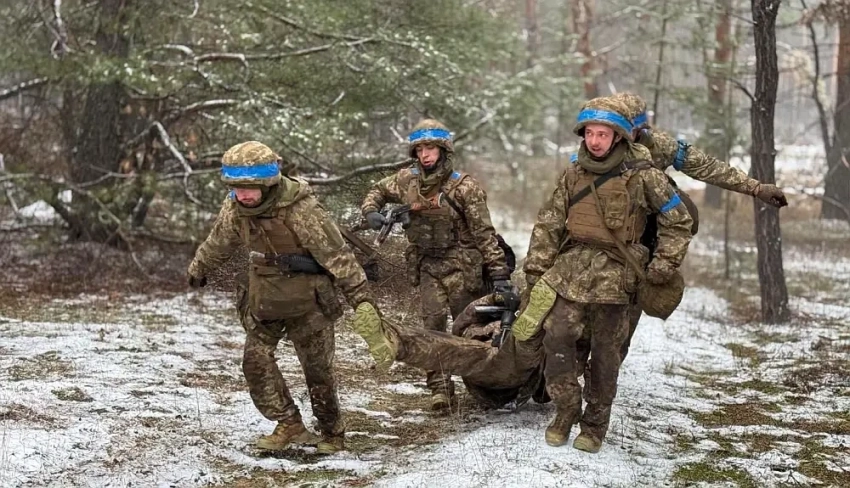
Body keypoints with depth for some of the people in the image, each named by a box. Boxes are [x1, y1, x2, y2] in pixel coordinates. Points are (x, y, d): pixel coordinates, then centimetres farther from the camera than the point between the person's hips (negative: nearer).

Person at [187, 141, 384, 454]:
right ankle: (290, 426, 8)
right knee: (256, 360, -4)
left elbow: (336, 254, -26)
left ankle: (332, 434, 20)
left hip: (306, 299, -5)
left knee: (318, 369, 2)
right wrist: (198, 270, 28)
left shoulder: (299, 208, -28)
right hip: (264, 296, 5)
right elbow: (218, 243, 12)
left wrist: (361, 298, -29)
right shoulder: (234, 208, -9)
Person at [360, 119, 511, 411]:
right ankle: (440, 388, 2)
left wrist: (499, 272, -15)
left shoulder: (463, 187, -12)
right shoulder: (408, 180, 4)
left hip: (461, 266, -4)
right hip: (427, 266, 4)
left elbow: (484, 232, -12)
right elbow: (379, 191, 22)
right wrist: (370, 211, -1)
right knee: (433, 327, -3)